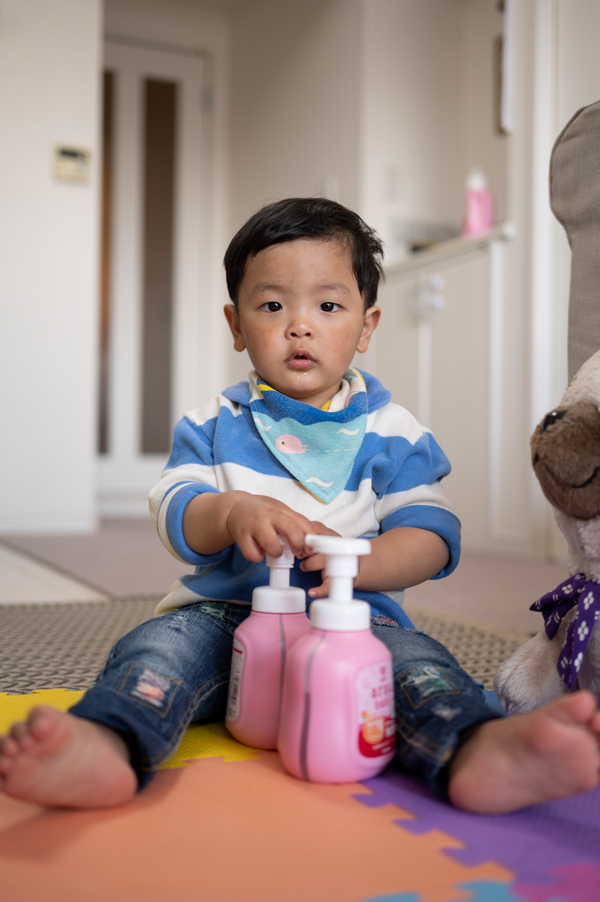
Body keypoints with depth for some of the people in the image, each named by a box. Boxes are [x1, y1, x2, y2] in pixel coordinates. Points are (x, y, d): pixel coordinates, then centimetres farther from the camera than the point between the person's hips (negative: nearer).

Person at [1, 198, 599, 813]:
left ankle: (477, 752, -57)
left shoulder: (389, 430, 7)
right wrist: (231, 513, -25)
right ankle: (107, 745, -55)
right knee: (161, 643, -28)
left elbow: (432, 536, -3)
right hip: (225, 612, 1)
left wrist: (357, 562, -24)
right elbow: (172, 511, -1)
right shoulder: (216, 423, 10)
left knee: (416, 661, -29)